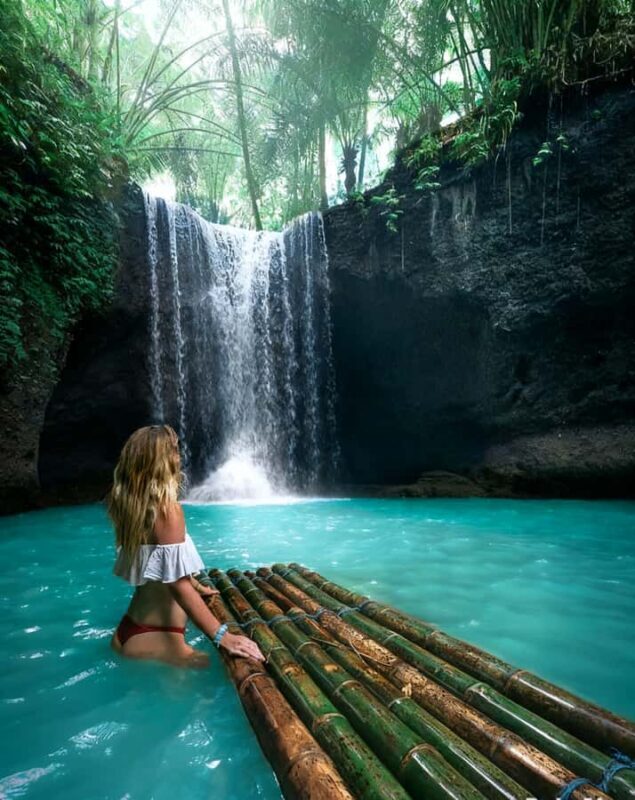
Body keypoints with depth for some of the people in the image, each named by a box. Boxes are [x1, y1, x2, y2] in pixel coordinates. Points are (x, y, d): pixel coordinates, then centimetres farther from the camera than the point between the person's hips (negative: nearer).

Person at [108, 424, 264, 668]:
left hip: (128, 633, 9)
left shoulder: (133, 505, 4)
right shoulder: (167, 508, -21)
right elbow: (178, 584, -27)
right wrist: (222, 635, -28)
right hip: (154, 639, -9)